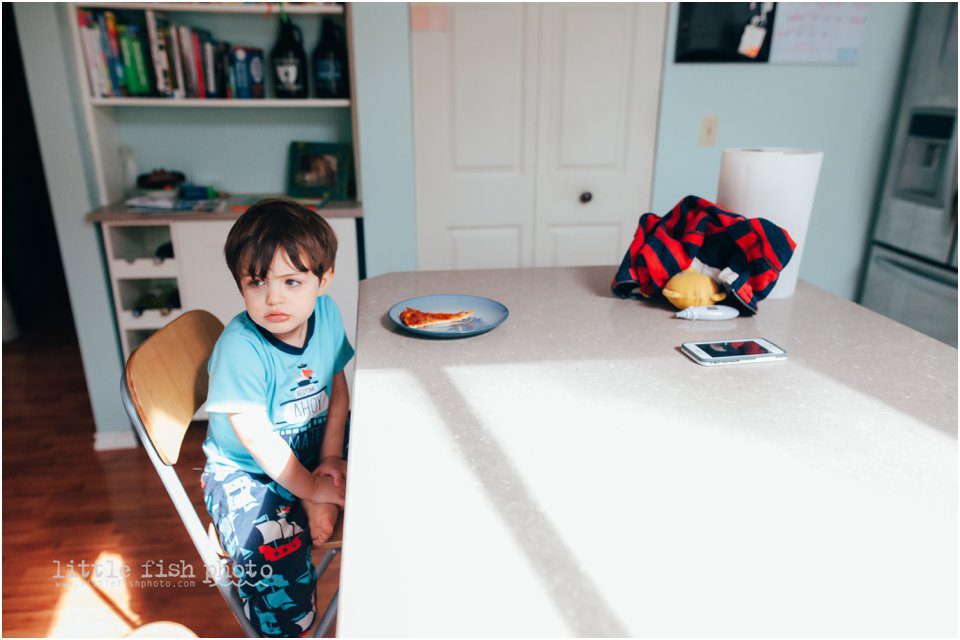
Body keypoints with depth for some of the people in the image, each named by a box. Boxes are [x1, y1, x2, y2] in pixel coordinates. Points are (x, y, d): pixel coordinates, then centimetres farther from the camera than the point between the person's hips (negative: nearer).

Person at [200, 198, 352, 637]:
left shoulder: (326, 313, -10)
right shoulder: (240, 346, -26)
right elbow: (257, 438, -23)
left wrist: (330, 456, -8)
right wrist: (311, 493, -17)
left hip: (312, 454, 5)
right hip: (245, 471, -5)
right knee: (272, 552, -29)